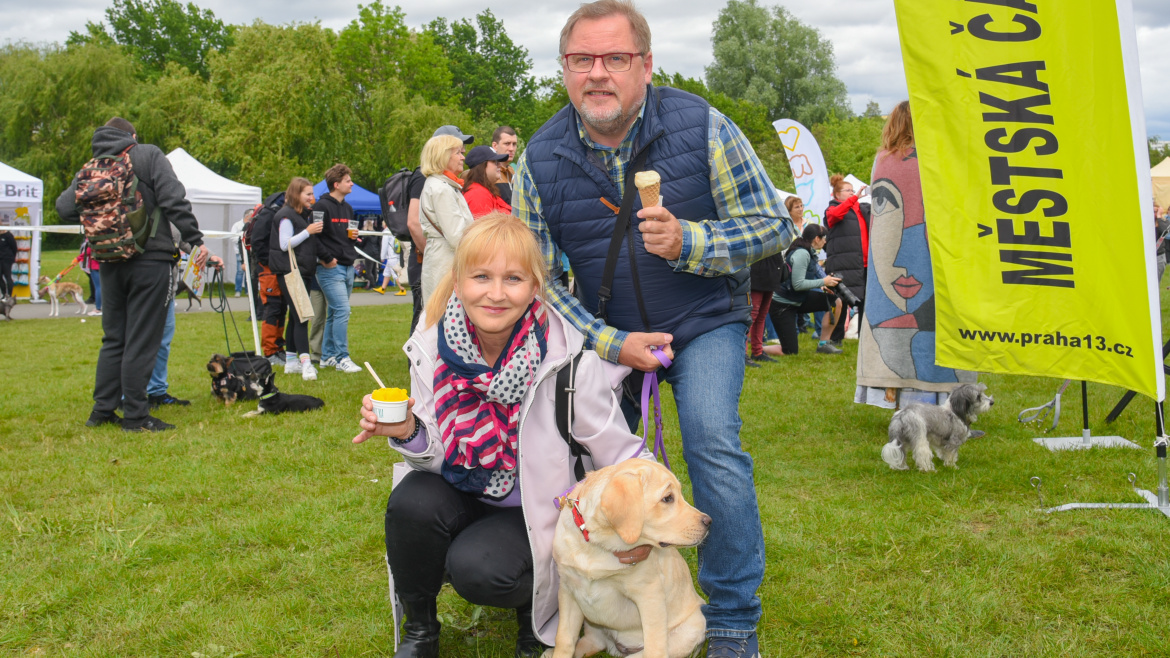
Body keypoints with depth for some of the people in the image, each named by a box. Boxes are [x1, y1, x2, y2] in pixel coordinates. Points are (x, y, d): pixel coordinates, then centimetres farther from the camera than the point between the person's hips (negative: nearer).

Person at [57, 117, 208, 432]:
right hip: (151, 260, -5)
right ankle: (136, 415, 1)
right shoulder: (149, 155, -1)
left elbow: (65, 208, 3)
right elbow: (174, 201, -12)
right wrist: (196, 240, -12)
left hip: (110, 262, 5)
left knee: (113, 338, 15)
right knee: (141, 340, -2)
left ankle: (102, 410, 18)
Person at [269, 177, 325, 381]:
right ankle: (305, 364, -21)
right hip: (290, 273, -9)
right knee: (300, 317, -16)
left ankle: (291, 361, 17)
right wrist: (308, 231, -19)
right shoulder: (286, 215, -10)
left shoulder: (303, 214, 16)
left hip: (302, 271, 9)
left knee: (296, 318, 11)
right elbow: (285, 244, -17)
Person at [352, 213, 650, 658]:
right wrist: (410, 434, -25)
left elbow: (621, 455, -12)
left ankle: (537, 612, 9)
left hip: (537, 514, -3)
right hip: (466, 495, 4)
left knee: (476, 569, -29)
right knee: (412, 503, -27)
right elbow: (440, 455, -4)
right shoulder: (433, 348, -12)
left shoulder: (569, 362, -23)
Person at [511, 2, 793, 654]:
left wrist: (688, 241, -28)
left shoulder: (702, 128, -16)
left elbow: (774, 225, -11)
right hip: (607, 332, 3)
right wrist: (609, 342, -17)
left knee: (713, 442, -20)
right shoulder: (541, 159, -10)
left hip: (704, 320, -3)